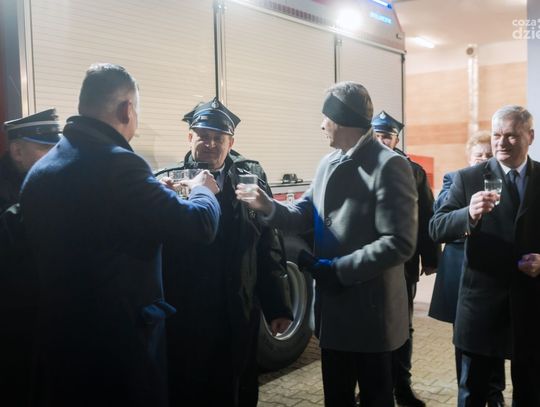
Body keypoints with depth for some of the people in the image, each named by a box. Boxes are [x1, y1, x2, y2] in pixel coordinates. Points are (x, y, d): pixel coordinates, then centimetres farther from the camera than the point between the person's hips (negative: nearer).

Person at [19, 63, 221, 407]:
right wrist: (203, 189, 2)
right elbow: (200, 225, -21)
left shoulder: (40, 169, 5)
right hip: (119, 338, -8)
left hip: (57, 334, 8)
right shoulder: (118, 163, -21)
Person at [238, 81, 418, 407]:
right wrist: (270, 207, -12)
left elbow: (400, 243, -23)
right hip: (333, 305, 8)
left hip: (370, 308, -7)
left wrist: (339, 269, -21)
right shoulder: (329, 163, 10)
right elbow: (305, 216, 7)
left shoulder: (389, 165, -17)